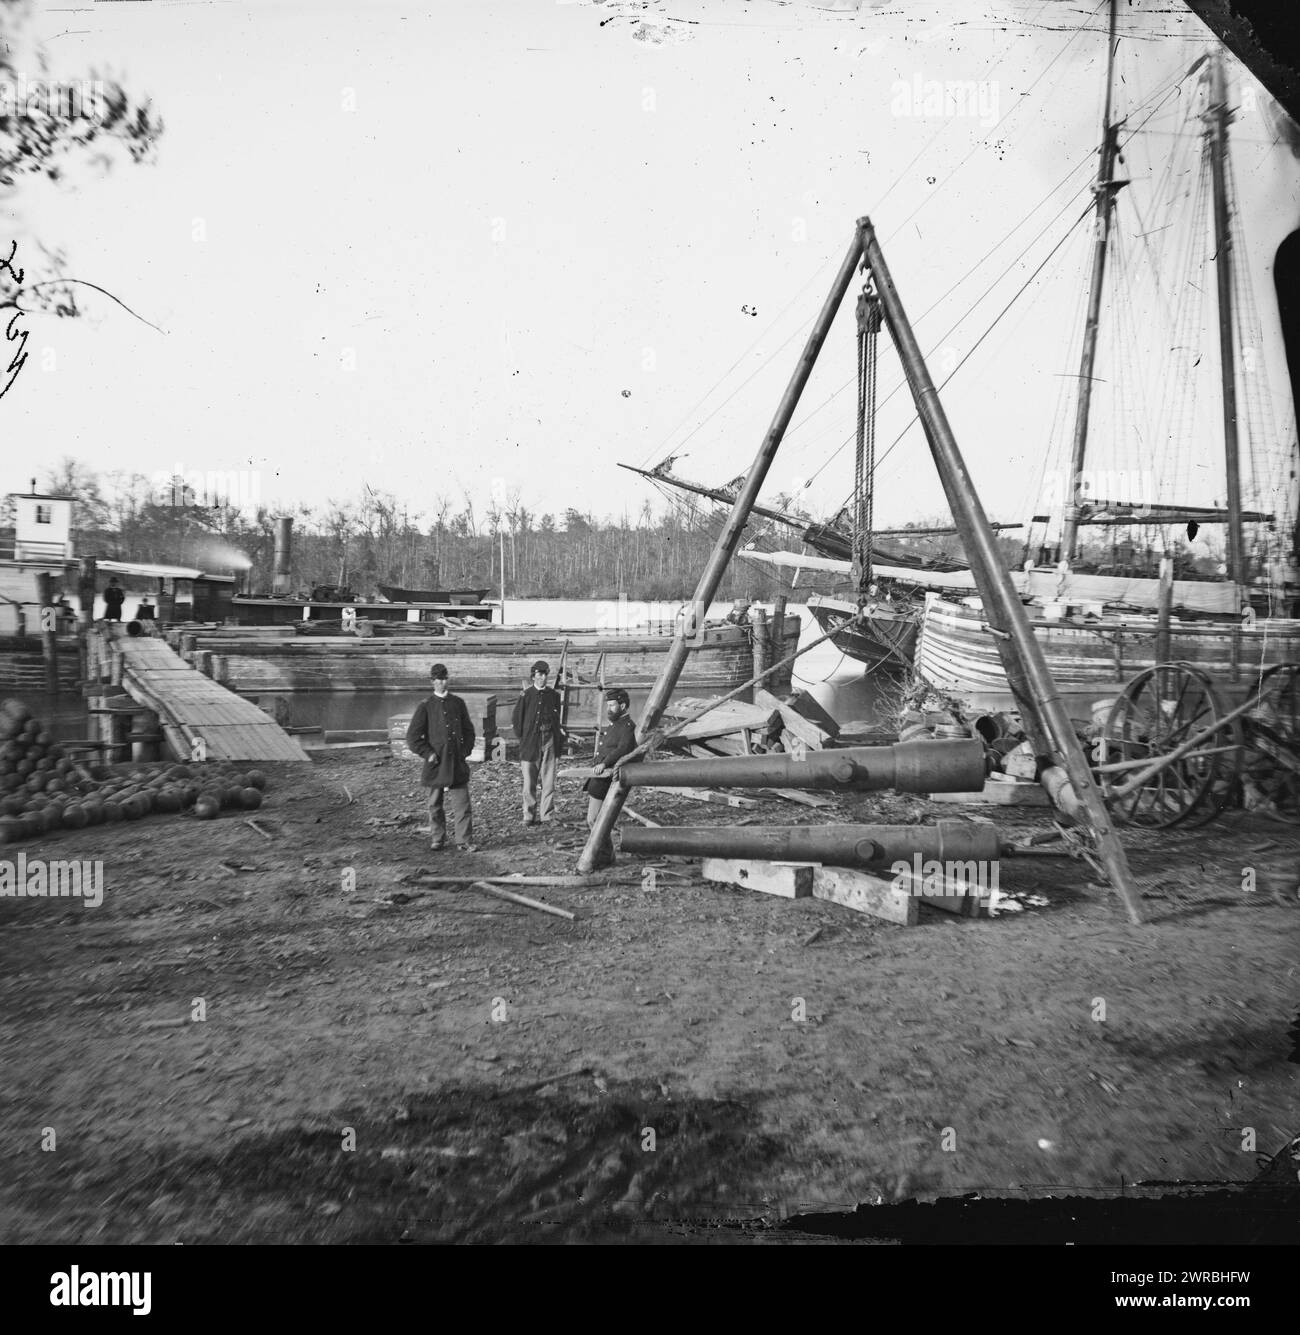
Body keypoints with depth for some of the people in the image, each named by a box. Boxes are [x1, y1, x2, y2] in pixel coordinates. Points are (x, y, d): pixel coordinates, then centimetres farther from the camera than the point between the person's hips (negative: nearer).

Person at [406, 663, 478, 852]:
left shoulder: (458, 703, 8)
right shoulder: (425, 706, 0)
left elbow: (468, 730, 16)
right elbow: (412, 736, -1)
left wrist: (465, 750, 4)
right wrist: (428, 754, -8)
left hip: (457, 763, 1)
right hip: (436, 764, -1)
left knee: (462, 804, -3)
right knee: (435, 805, 9)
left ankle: (464, 841, 1)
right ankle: (437, 840, 22)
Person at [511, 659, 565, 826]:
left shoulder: (554, 695, 9)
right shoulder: (526, 696, 1)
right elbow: (515, 720, 6)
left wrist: (559, 738, 9)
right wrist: (523, 738, 3)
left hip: (549, 742, 2)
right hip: (530, 742, -2)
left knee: (548, 781, 1)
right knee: (529, 781, 1)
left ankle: (547, 816, 6)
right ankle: (529, 816, 10)